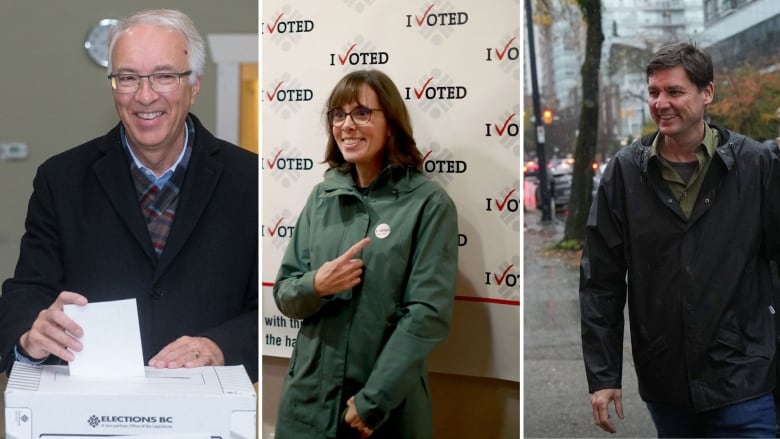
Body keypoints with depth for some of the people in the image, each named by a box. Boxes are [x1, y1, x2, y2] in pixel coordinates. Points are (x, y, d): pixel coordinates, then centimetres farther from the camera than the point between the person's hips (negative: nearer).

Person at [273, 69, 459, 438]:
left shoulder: (429, 203, -8)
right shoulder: (321, 197, 5)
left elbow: (428, 314, -13)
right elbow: (283, 293, 8)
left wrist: (372, 401, -16)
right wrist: (315, 285, -14)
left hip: (387, 409, -4)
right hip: (308, 400, 4)